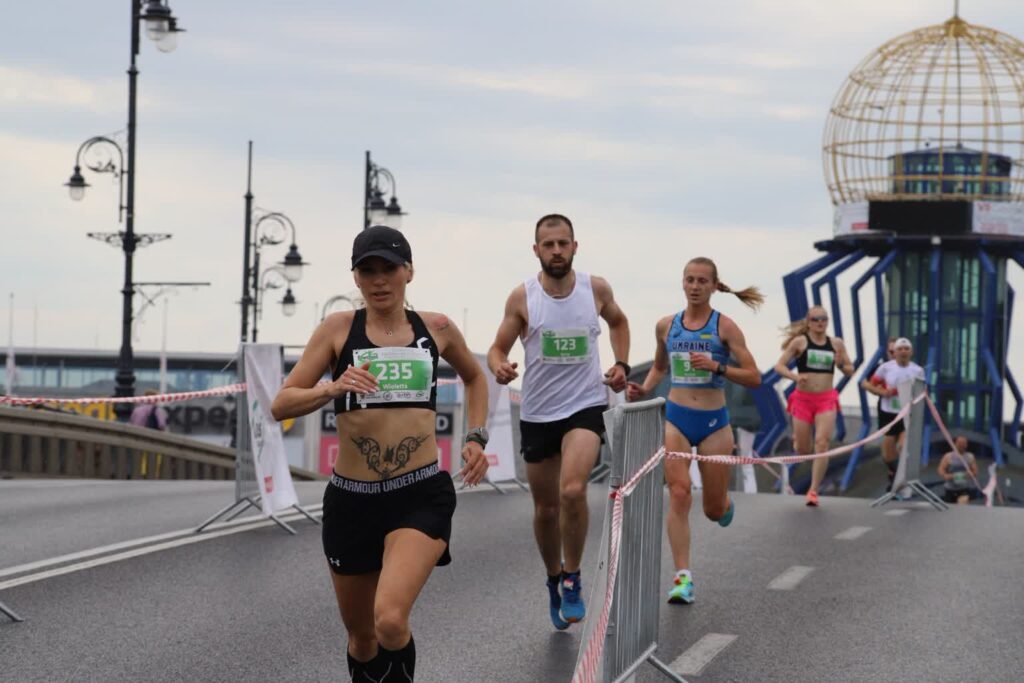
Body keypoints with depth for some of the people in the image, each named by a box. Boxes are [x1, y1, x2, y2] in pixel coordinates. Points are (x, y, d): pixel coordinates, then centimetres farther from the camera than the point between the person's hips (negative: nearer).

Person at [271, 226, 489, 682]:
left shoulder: (436, 329, 5)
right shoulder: (339, 328, 0)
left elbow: (474, 376, 27)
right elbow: (281, 405, -4)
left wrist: (476, 437, 13)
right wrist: (332, 389, -22)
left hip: (421, 495, -1)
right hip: (351, 499, 1)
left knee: (390, 621, -25)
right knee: (361, 637, 14)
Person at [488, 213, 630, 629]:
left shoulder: (596, 288, -2)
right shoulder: (522, 297, -6)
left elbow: (618, 321, 20)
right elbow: (498, 349, 0)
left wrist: (621, 364, 7)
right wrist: (499, 367, -23)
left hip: (585, 407, -1)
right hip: (537, 413, 1)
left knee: (572, 490, -24)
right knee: (546, 508, 10)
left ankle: (572, 579, -6)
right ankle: (554, 580, 35)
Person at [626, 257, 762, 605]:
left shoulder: (724, 327, -5)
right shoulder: (666, 326, 5)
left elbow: (754, 377, -8)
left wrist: (716, 367, -21)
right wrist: (643, 389, 4)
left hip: (714, 422, -1)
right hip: (676, 419, 2)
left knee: (715, 510, 8)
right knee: (678, 494, -16)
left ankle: (726, 503, 47)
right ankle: (683, 577, -15)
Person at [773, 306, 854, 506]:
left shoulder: (836, 344, 4)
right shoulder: (800, 342, -3)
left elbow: (850, 371, 12)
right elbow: (779, 366, -5)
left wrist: (841, 365, -11)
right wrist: (794, 376, -24)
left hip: (826, 400, 1)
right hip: (803, 398, -1)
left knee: (822, 443, -14)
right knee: (803, 450, 6)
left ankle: (813, 490, -8)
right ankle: (798, 438, 46)